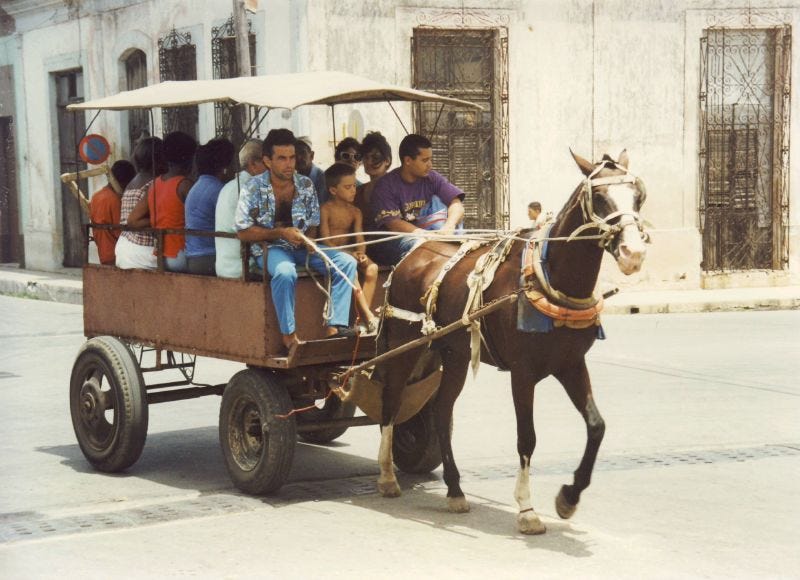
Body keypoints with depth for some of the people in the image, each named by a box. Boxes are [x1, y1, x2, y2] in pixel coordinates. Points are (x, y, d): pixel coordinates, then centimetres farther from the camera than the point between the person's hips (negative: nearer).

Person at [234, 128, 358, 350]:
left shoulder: (305, 185, 7)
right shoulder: (253, 189, -6)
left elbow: (313, 225, 13)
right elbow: (243, 232, -9)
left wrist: (309, 241, -11)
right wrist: (281, 233, -16)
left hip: (302, 247, 5)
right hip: (269, 248, -5)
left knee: (347, 262, -16)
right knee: (285, 272, -39)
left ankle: (335, 326, -22)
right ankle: (289, 336, -27)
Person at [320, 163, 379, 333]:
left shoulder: (355, 212, 11)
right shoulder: (326, 210, -6)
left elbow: (359, 237, 3)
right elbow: (326, 240, -12)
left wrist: (361, 254, -19)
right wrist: (347, 254, -23)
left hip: (350, 252, 5)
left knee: (372, 268, -23)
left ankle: (364, 316, -24)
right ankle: (369, 317, -33)